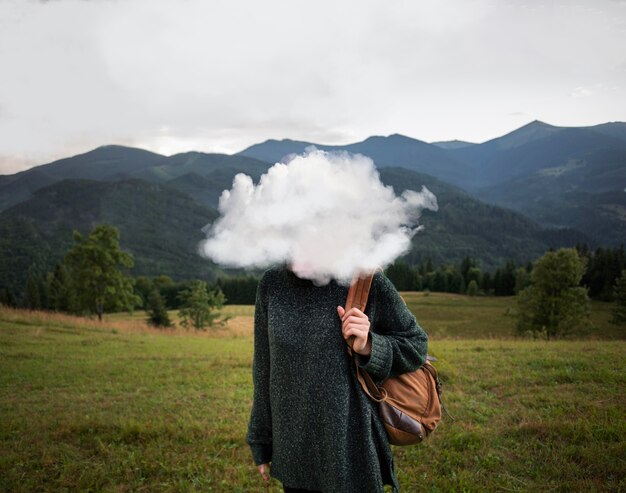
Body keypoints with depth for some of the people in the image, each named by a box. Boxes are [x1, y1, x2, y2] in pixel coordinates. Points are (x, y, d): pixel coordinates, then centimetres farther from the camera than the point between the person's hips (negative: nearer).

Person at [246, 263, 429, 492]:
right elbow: (264, 366, 7)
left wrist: (368, 347, -19)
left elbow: (415, 344, 0)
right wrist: (261, 443, 12)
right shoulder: (272, 283, -1)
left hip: (352, 448, -3)